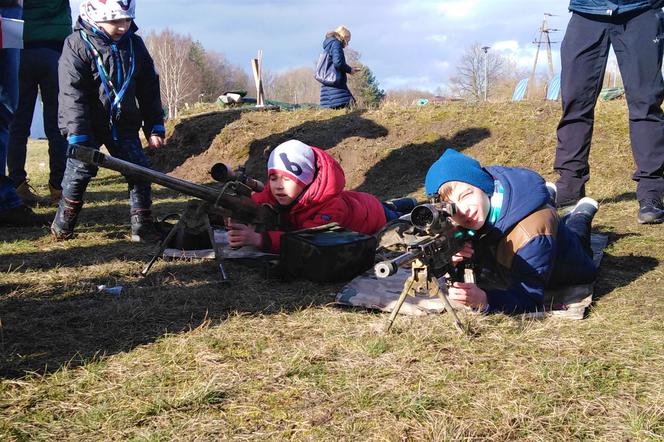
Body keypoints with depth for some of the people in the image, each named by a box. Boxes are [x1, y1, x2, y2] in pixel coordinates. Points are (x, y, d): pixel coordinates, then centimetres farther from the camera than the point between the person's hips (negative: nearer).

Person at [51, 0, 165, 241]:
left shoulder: (135, 45, 2)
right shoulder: (77, 44, -11)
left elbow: (149, 88, 8)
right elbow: (72, 93, -16)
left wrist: (154, 127, 5)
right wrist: (78, 135, -22)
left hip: (124, 124, 4)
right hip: (88, 124, -3)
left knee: (139, 170, -4)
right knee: (80, 168, -5)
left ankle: (142, 225, 6)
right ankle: (65, 219, 18)